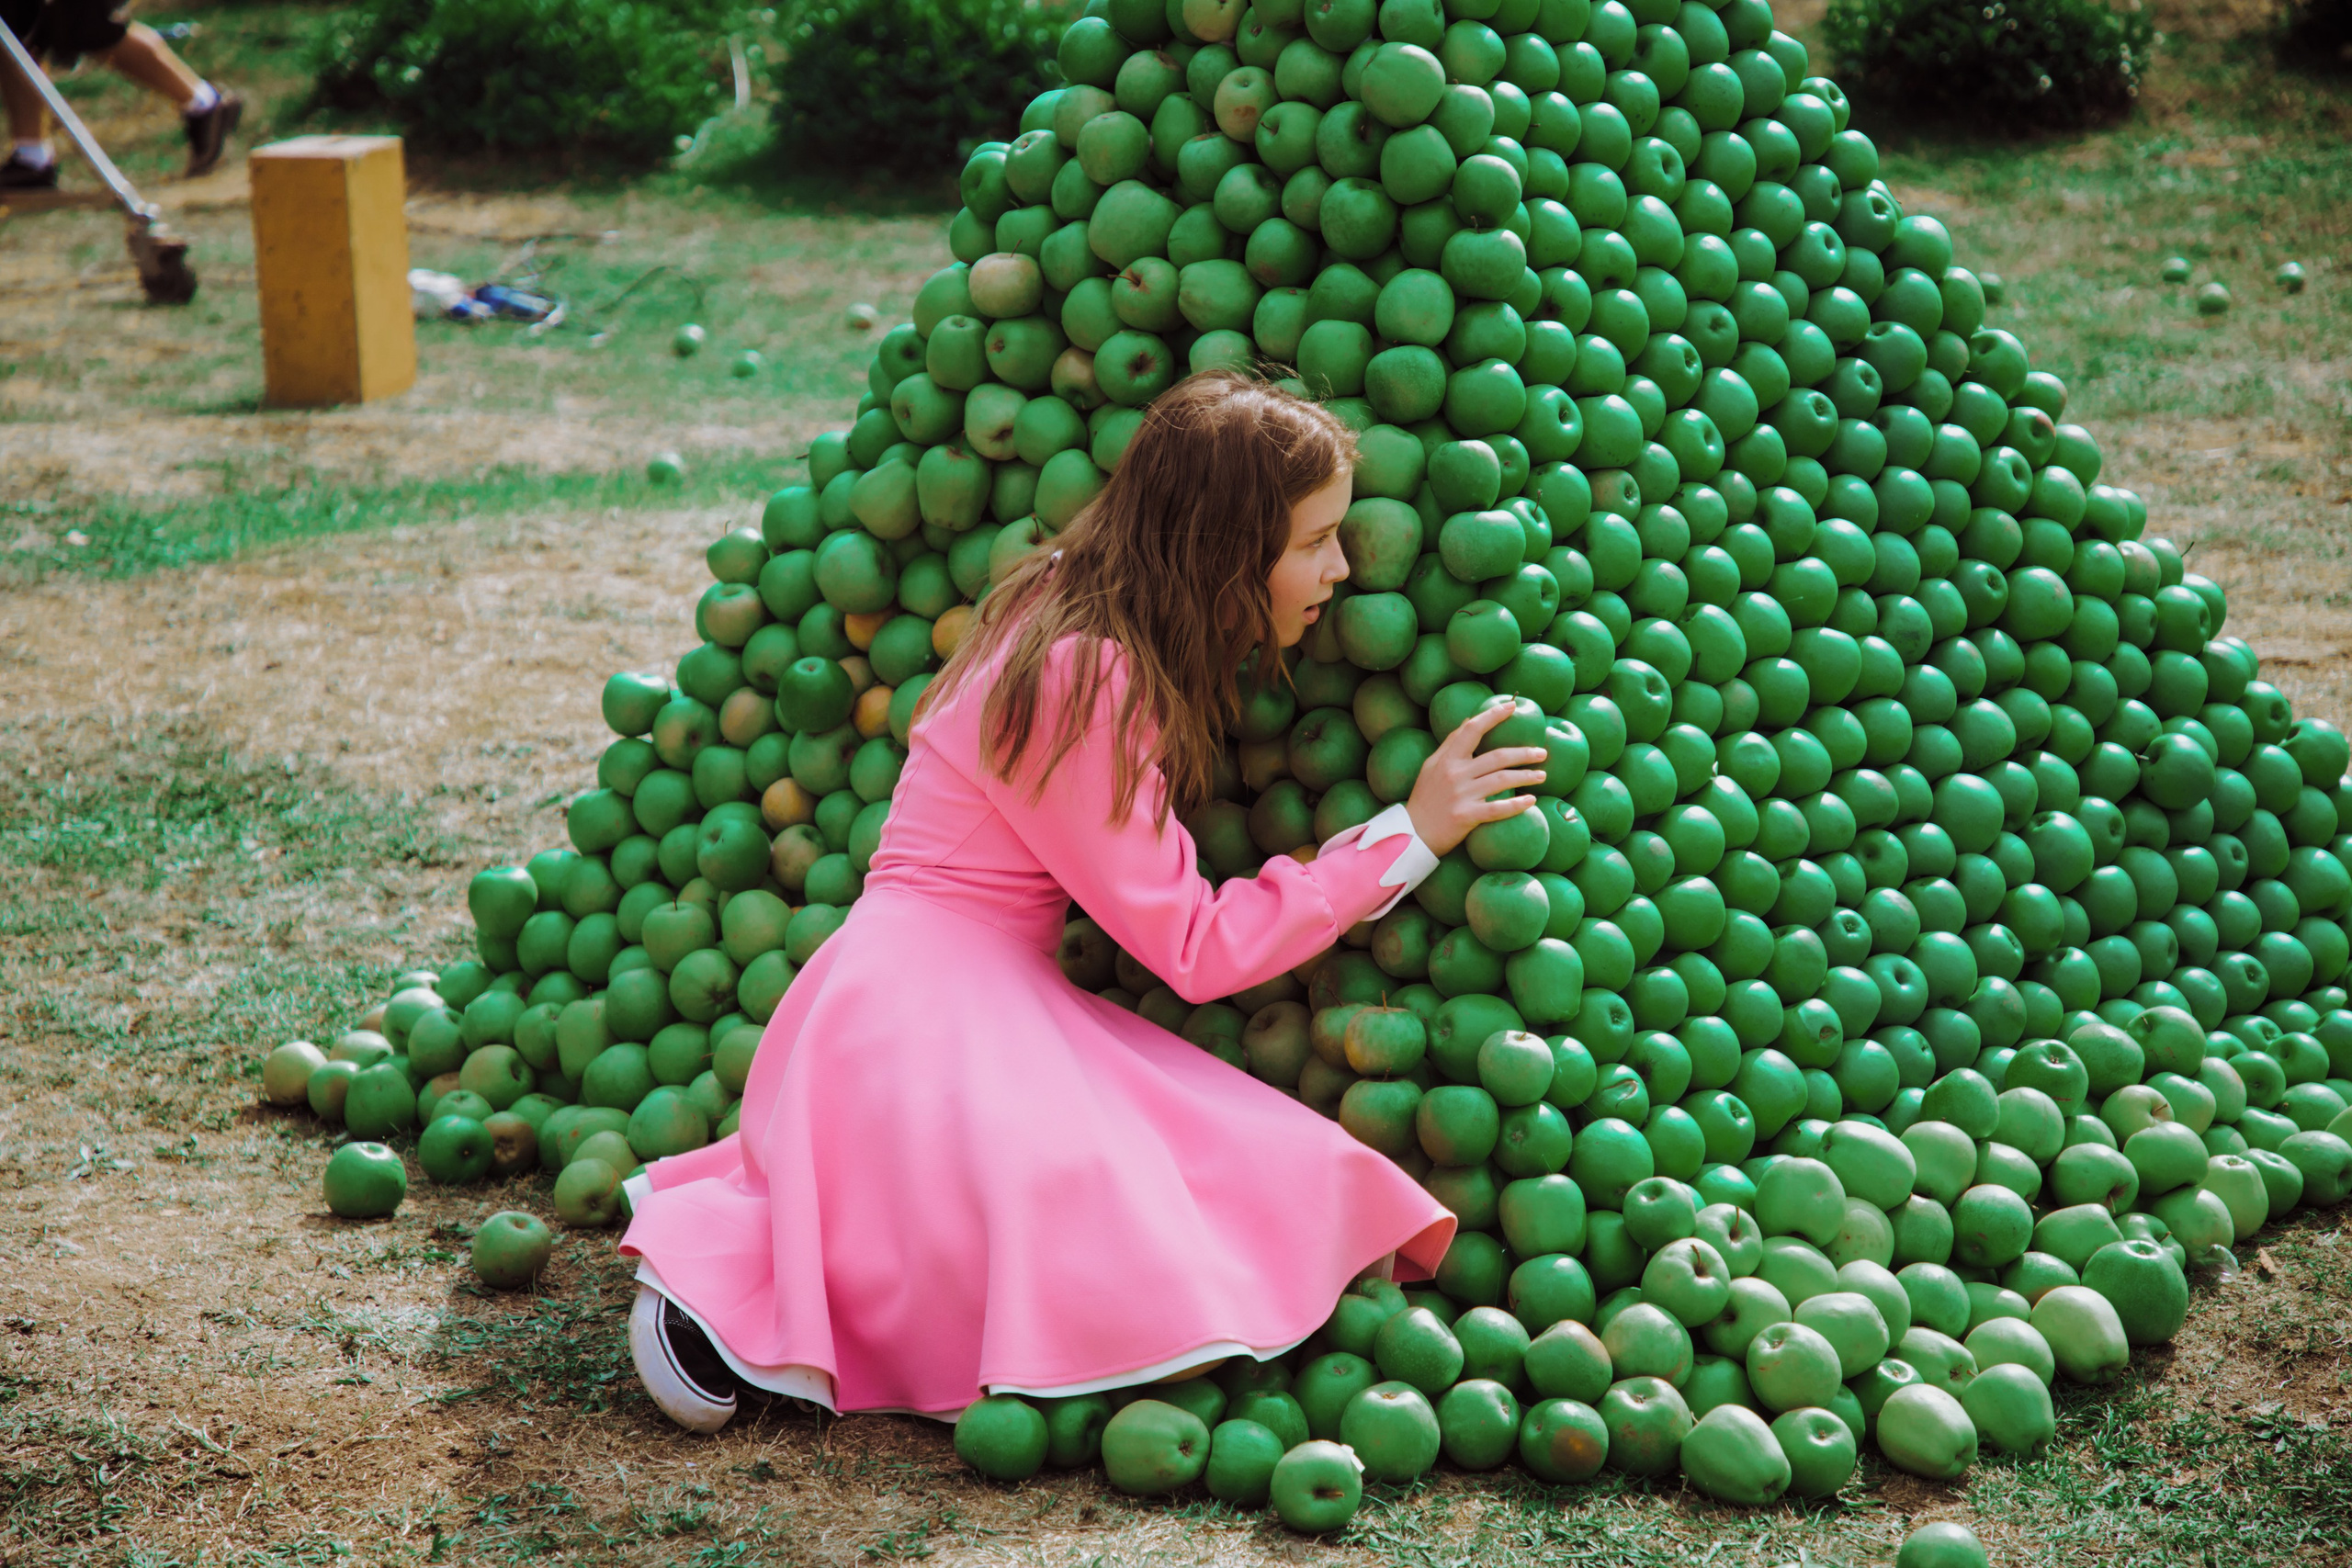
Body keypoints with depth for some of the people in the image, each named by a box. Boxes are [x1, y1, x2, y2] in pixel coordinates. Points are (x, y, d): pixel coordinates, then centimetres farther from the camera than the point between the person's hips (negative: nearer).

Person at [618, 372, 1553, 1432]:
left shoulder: (1076, 612, 9)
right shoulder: (1083, 678, -18)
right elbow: (1194, 948, -13)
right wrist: (1409, 835, -9)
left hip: (999, 1005, 10)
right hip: (921, 1016, -10)